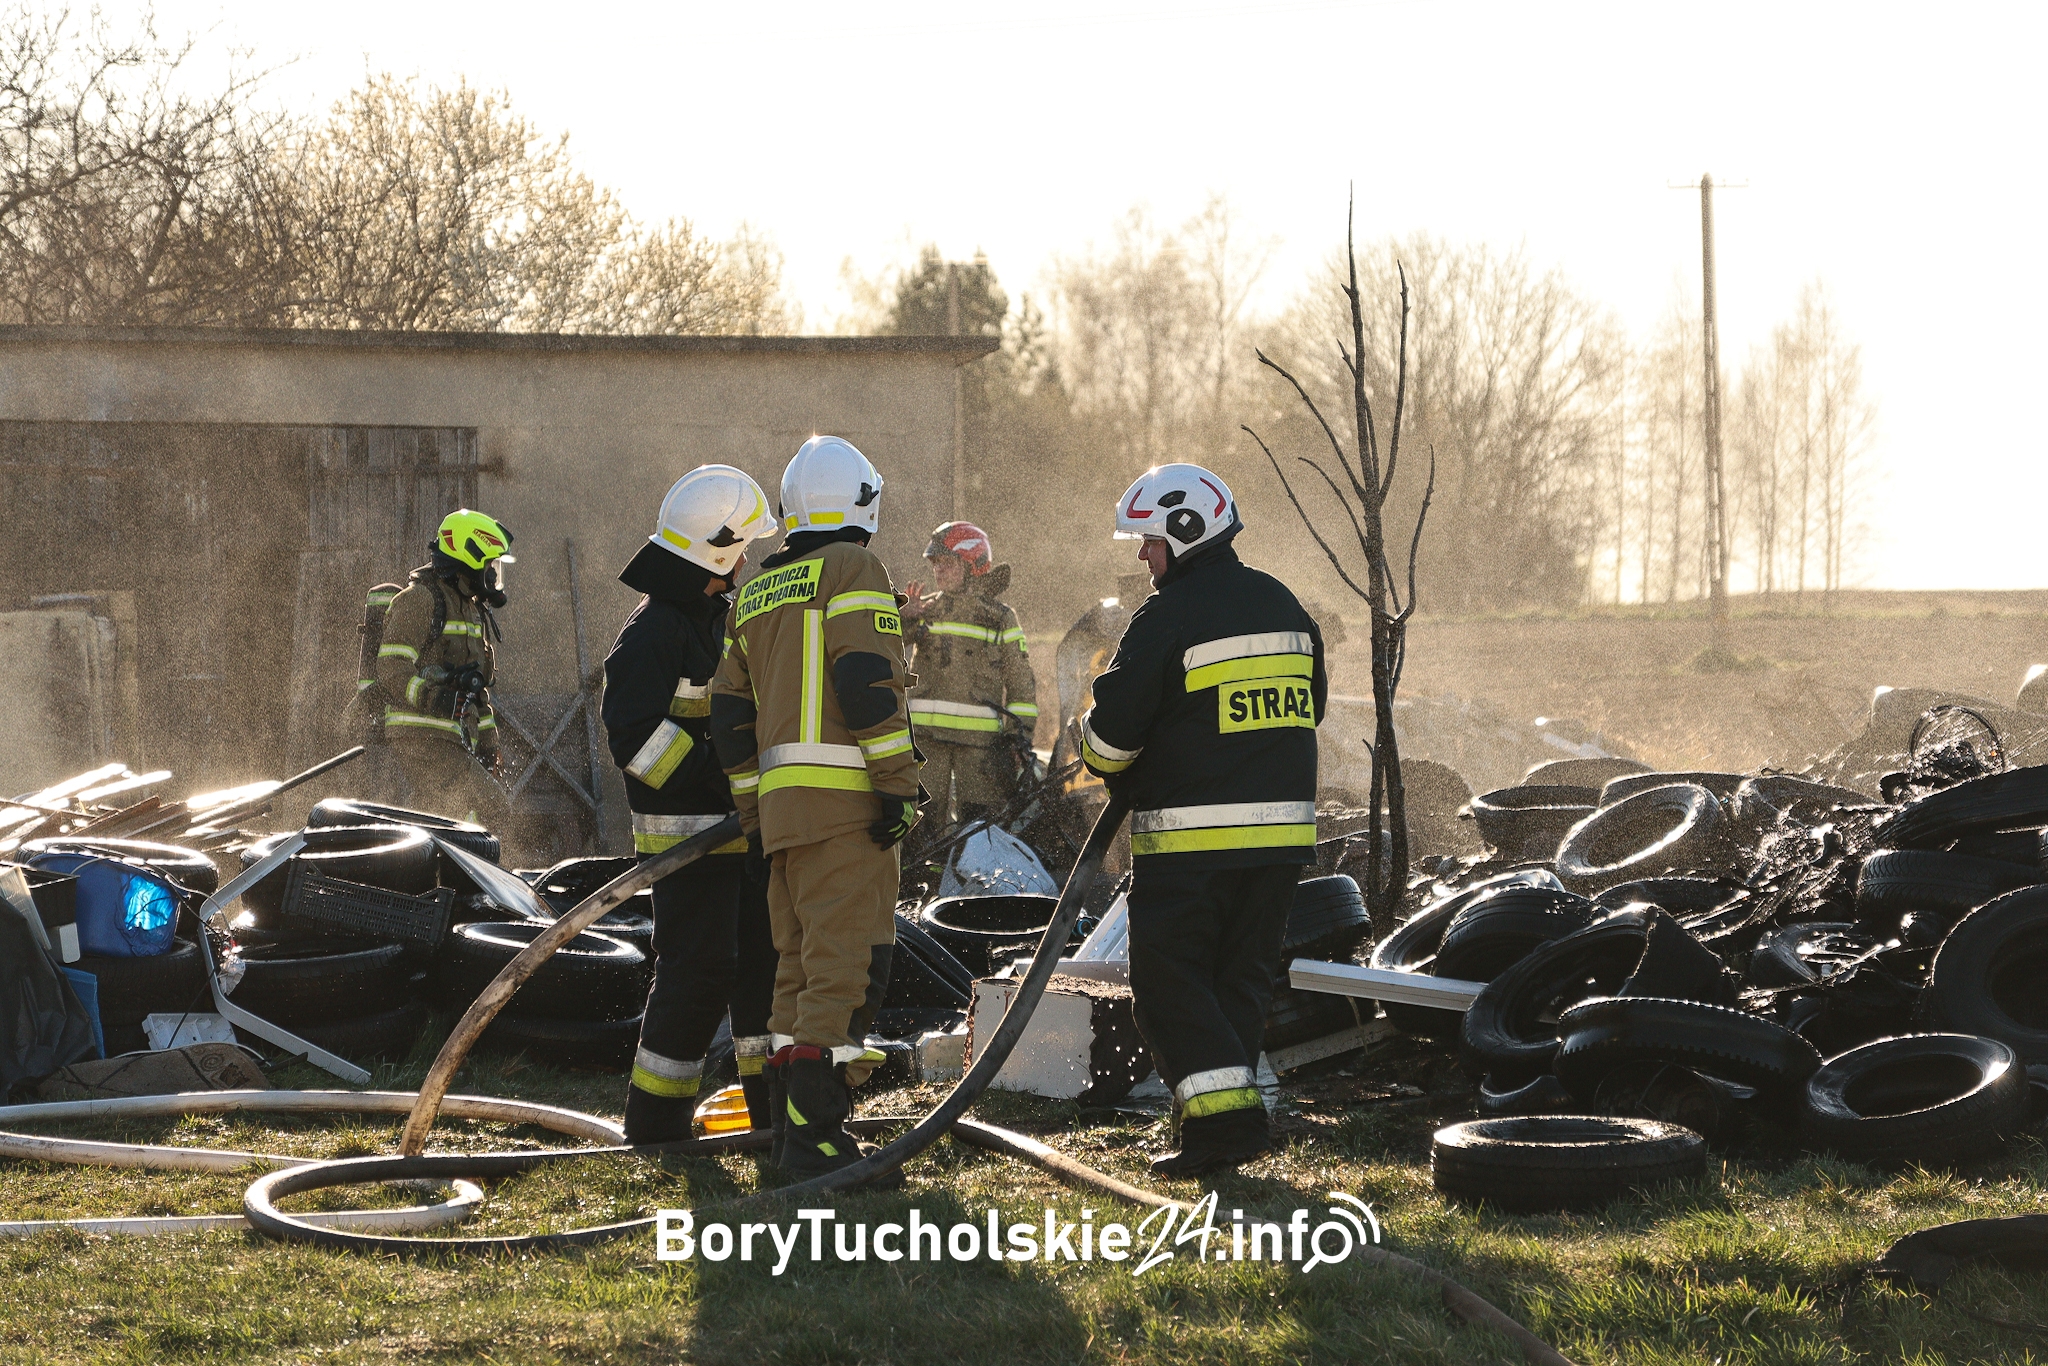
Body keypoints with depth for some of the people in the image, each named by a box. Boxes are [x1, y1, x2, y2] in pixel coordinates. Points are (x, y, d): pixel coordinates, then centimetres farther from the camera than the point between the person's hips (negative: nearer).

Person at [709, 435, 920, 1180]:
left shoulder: (756, 593, 20)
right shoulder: (853, 570, -4)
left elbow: (731, 712, 21)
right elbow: (867, 680, -17)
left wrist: (754, 811, 24)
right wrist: (899, 782, -15)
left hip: (780, 803, 8)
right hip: (845, 799, -8)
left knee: (801, 966, 15)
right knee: (846, 965, -10)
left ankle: (791, 1132, 16)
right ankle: (814, 1136, -16)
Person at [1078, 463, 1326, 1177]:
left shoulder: (1167, 617, -12)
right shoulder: (1284, 607, 11)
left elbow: (1112, 729, -11)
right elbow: (1307, 708, 21)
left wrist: (1108, 769, 10)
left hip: (1191, 837, -7)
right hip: (1281, 826, 7)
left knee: (1168, 977, -1)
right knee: (1242, 975, 14)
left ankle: (1223, 1115, -12)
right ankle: (1232, 1116, 15)